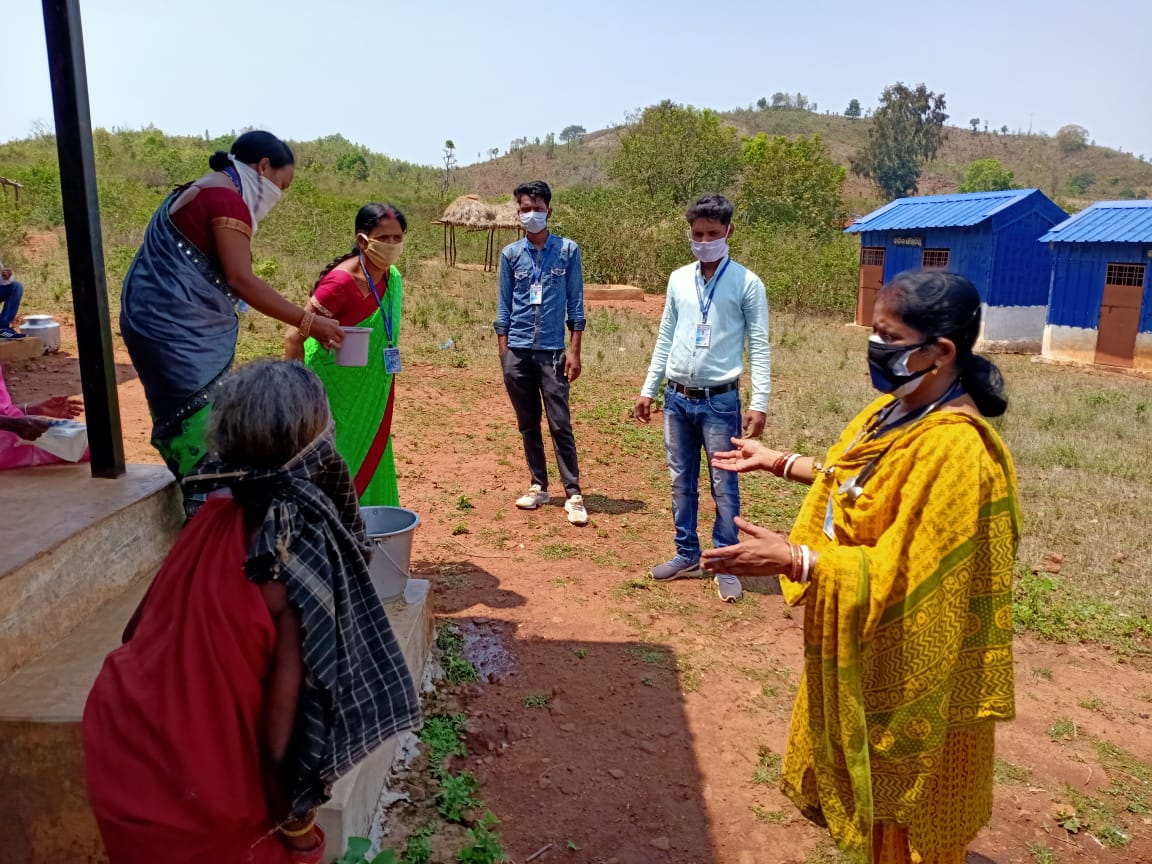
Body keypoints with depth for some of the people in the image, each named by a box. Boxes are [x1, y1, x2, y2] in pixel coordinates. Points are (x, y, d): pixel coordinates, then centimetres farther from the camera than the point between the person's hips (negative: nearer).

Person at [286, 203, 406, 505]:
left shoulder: (392, 278, 1)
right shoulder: (341, 282, -22)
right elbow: (294, 338, -20)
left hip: (371, 398, 7)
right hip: (336, 396, -7)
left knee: (370, 466, 15)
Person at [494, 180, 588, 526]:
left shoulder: (568, 250, 1)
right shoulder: (510, 254, 6)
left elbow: (575, 303, 2)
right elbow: (504, 305, 9)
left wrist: (575, 349, -4)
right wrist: (502, 350, 4)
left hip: (552, 351, -2)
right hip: (517, 352, 3)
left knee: (560, 425, -3)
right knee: (528, 425, 10)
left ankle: (573, 494, 2)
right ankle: (538, 486, 22)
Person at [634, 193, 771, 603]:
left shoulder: (747, 284, -5)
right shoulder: (678, 279, 8)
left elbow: (759, 347, -6)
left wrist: (759, 403, -13)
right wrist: (648, 389, 12)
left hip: (720, 401, -4)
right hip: (677, 398, 5)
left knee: (724, 486, 1)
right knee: (681, 483, 12)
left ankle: (726, 566, 13)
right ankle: (687, 555, 26)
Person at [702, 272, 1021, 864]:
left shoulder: (955, 449, -30)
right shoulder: (895, 409, -2)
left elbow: (903, 575, -30)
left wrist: (790, 559, -34)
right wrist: (776, 462, 14)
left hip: (905, 659, -9)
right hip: (857, 639, 9)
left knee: (899, 803, 15)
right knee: (851, 762, 29)